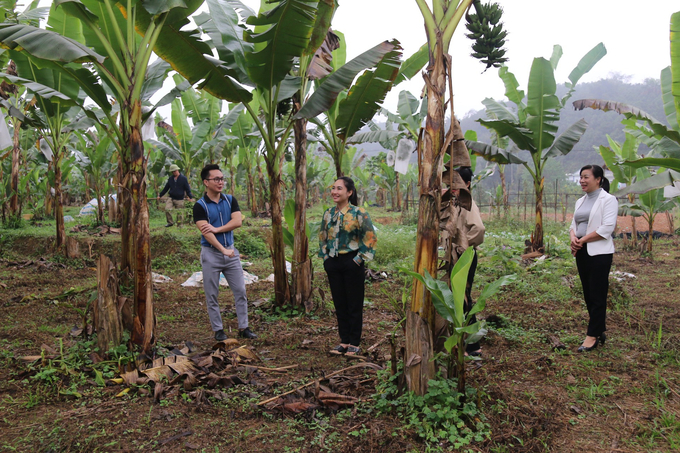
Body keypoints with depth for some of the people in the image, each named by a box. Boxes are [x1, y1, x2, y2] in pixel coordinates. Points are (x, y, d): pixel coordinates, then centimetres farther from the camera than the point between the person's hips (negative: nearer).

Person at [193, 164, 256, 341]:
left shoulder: (230, 200, 6)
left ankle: (243, 327, 14)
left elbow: (237, 221, -7)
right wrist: (223, 250, -20)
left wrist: (217, 229, -17)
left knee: (240, 291, 4)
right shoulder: (200, 206, -8)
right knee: (212, 295, 3)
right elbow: (206, 232, -16)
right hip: (211, 253, -4)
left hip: (230, 251, 4)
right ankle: (218, 330, 16)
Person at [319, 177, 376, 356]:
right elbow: (322, 236, 18)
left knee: (354, 304, 4)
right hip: (333, 262, 5)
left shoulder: (359, 213, -10)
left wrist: (359, 258, -10)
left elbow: (370, 237, -8)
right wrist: (325, 256, 10)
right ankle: (344, 341, 23)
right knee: (339, 303, 12)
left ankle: (354, 343, 15)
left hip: (351, 262, -5)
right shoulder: (328, 213, 6)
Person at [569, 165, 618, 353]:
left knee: (597, 296, -2)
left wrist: (583, 239, -14)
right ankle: (599, 331, 22)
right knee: (588, 295, 11)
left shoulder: (608, 200, -7)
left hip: (599, 253, -8)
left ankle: (592, 336, 3)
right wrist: (573, 238, -5)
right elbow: (574, 224, 16)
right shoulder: (580, 201, 15)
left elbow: (607, 228, -16)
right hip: (582, 253, 8)